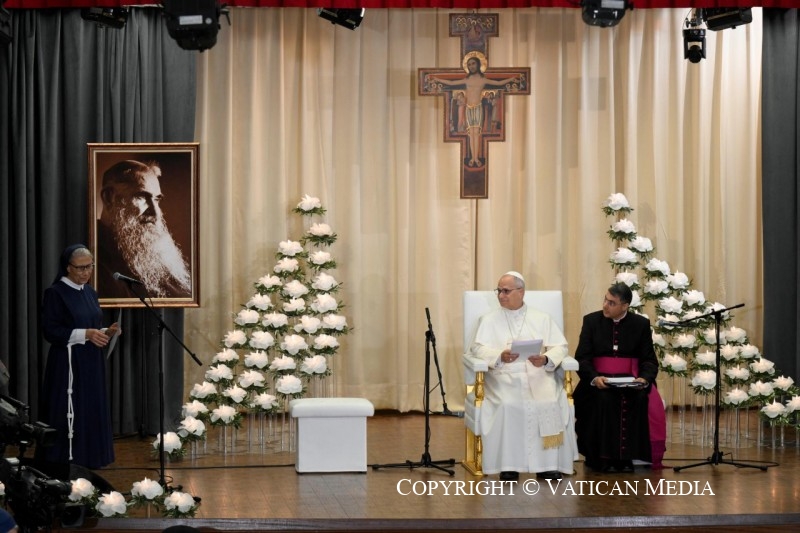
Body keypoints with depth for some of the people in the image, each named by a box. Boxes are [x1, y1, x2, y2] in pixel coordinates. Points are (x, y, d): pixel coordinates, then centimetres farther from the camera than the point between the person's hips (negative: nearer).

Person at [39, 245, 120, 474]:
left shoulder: (90, 292, 12)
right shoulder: (55, 293, -9)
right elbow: (50, 331, -15)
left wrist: (106, 332, -3)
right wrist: (86, 334, -22)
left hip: (92, 365, 7)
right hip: (67, 367, -7)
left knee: (91, 418, 6)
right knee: (68, 418, -7)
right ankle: (61, 478, -3)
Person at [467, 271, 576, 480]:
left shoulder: (542, 319, 16)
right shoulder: (489, 320, 15)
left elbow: (560, 346, 7)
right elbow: (478, 347, 3)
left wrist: (546, 359, -15)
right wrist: (500, 356, -17)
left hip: (538, 375, 1)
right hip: (504, 377, -1)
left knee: (549, 402, -30)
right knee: (507, 404, -33)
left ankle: (548, 463, -23)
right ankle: (509, 464, -26)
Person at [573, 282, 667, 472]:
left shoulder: (641, 324, 5)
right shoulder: (591, 321, 4)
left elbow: (649, 360, 2)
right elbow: (582, 357, -2)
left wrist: (644, 378, -20)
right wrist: (594, 378, -21)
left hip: (630, 380, 1)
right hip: (598, 380, -1)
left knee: (640, 399, -31)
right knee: (602, 399, -33)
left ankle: (626, 457, -20)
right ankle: (601, 458, -21)